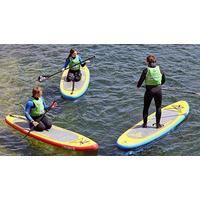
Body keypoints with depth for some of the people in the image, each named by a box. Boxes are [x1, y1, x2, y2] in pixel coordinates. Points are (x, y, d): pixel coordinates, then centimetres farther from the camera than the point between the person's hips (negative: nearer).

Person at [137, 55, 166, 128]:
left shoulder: (146, 70, -9)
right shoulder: (159, 69, 1)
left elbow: (141, 80, -8)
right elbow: (163, 80, 13)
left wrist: (138, 86, 13)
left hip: (149, 91, -1)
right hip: (158, 90, 2)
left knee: (146, 107, 14)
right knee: (158, 107, 13)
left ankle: (145, 123, 18)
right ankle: (158, 124, 15)